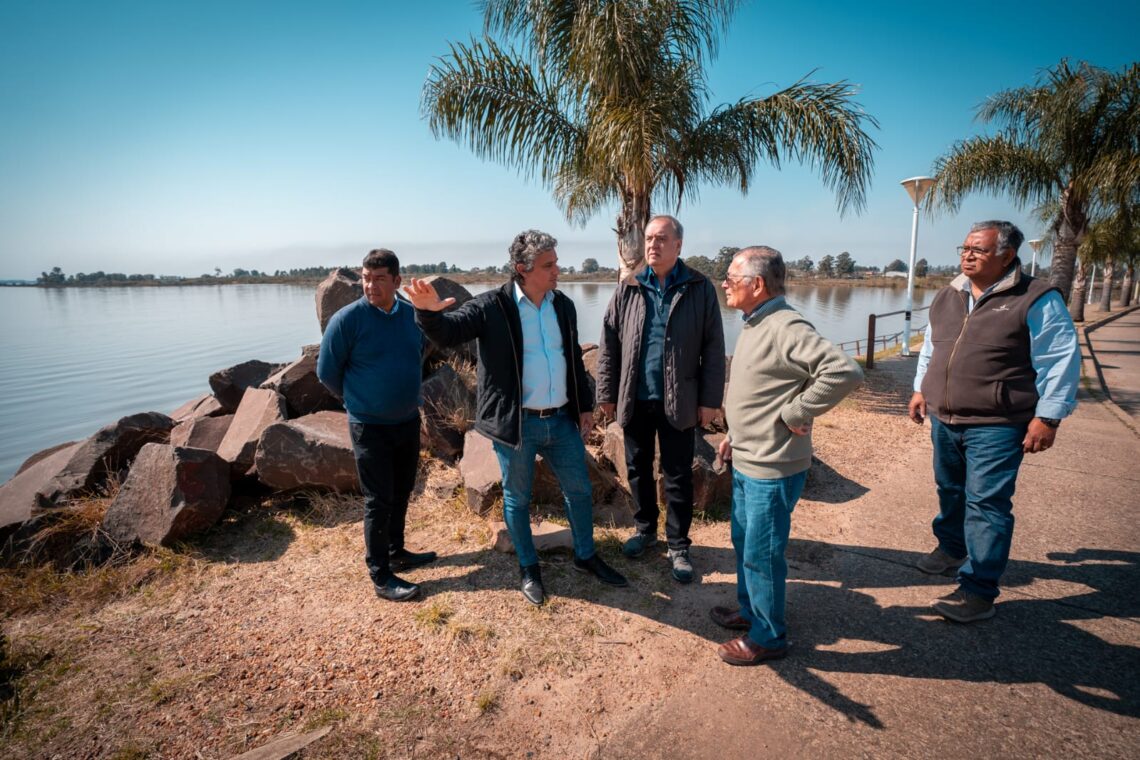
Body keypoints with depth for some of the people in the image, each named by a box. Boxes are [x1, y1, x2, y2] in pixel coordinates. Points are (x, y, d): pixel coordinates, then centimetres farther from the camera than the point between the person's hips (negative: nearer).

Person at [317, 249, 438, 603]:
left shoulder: (413, 314, -1)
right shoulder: (347, 319, -15)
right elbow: (327, 372, -6)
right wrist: (358, 399, 5)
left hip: (409, 421, 5)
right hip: (370, 427, -5)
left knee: (402, 492, 18)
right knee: (379, 501, 2)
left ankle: (396, 553, 37)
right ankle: (381, 577, 15)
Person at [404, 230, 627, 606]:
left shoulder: (563, 305, 5)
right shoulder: (492, 306, -11)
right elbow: (447, 333, -20)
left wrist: (585, 405, 13)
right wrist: (429, 311, -42)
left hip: (562, 420, 5)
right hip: (516, 424, -4)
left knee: (580, 490, 16)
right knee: (517, 498, 12)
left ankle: (586, 555, 39)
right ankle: (528, 568, 35)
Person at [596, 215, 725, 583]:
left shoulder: (700, 289, -3)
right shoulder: (627, 289, 2)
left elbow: (713, 348, -3)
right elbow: (609, 345, 3)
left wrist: (711, 399, -6)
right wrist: (607, 394, 1)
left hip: (679, 402, -2)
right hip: (635, 400, 3)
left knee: (678, 477, 8)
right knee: (638, 469, 16)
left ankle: (678, 545, 25)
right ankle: (645, 528, 37)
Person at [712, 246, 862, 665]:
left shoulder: (787, 328, -22)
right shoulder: (754, 325, 9)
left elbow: (845, 371, -33)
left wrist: (795, 414, -25)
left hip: (772, 469, -10)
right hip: (746, 461, 10)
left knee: (761, 554, 5)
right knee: (743, 542, 23)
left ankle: (768, 637, 25)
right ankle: (749, 611, 42)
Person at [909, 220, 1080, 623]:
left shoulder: (1036, 301, -10)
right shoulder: (947, 296, 10)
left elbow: (1060, 362, -10)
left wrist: (1048, 417, -14)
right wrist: (920, 389, 19)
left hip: (995, 427, -6)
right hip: (944, 420, 7)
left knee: (986, 505, -4)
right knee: (950, 491, 21)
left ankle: (978, 592, 5)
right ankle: (951, 549, 42)